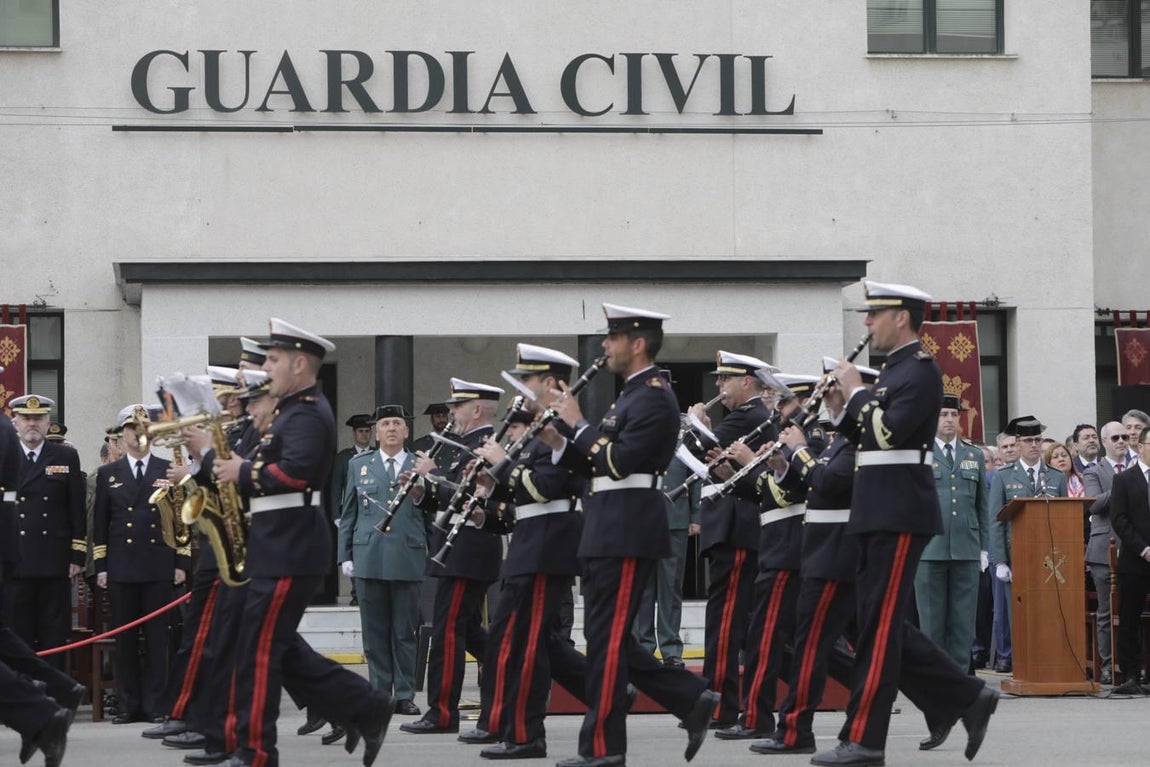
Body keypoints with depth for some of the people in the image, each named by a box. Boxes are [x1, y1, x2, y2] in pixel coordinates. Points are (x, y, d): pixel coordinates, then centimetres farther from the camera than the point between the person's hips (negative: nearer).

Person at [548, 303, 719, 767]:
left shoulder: (653, 398, -11)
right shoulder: (632, 395, 20)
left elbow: (618, 461, -21)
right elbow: (595, 465, 19)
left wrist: (578, 424, -12)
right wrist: (562, 439, 4)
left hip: (627, 533, -10)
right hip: (609, 532, 10)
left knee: (607, 638, -6)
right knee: (609, 638, 10)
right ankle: (692, 700, 12)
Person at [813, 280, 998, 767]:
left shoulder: (920, 371, -10)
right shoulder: (892, 371, 18)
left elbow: (887, 433, -21)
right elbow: (866, 436, 21)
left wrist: (857, 392, -9)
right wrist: (851, 396, 7)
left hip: (899, 514, -10)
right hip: (877, 513, 10)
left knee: (879, 624, -7)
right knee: (881, 622, 10)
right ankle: (969, 699, 15)